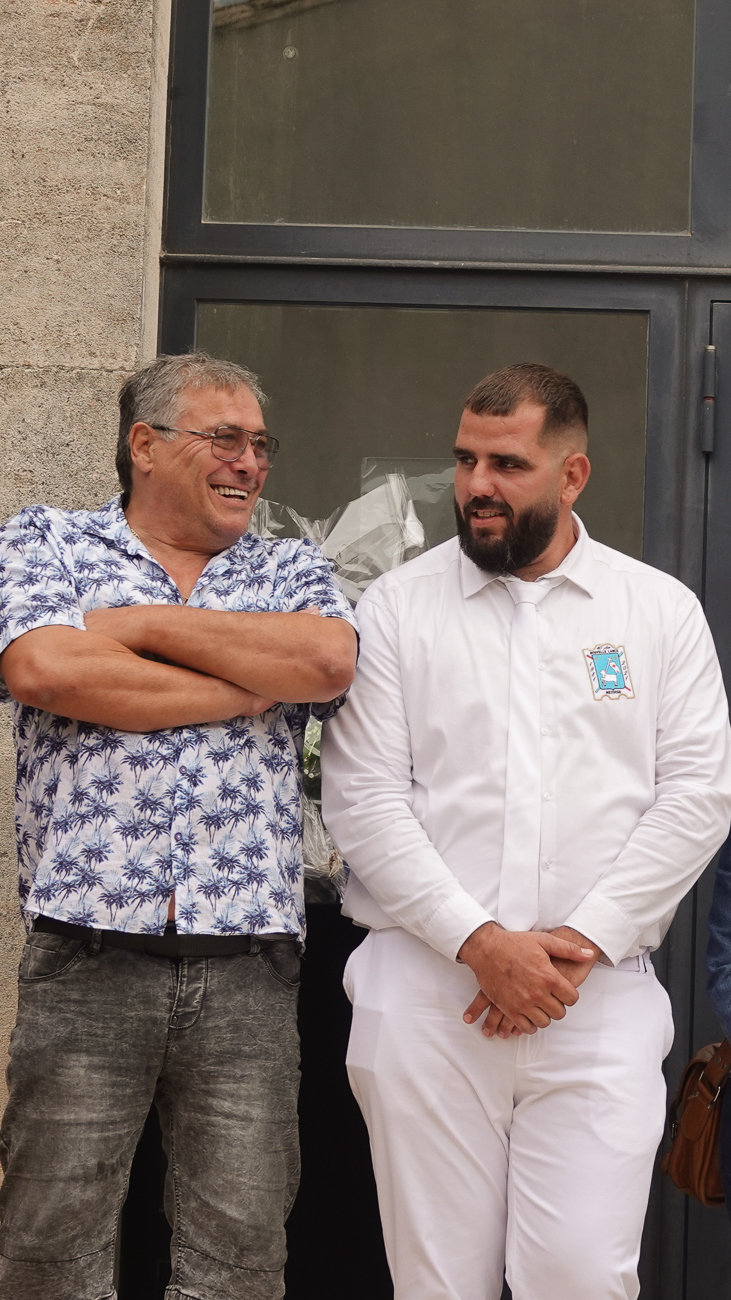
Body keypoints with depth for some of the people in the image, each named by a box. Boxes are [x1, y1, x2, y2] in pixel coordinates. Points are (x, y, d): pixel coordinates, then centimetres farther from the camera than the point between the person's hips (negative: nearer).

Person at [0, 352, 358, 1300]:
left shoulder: (292, 569, 15)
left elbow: (327, 662, -7)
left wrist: (139, 623, -6)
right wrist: (256, 685, -5)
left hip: (247, 970, 2)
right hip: (86, 957, -2)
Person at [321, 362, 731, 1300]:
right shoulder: (398, 605, 7)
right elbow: (362, 800, -1)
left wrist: (584, 939, -8)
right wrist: (481, 941, -11)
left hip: (601, 998, 0)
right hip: (424, 994, 0)